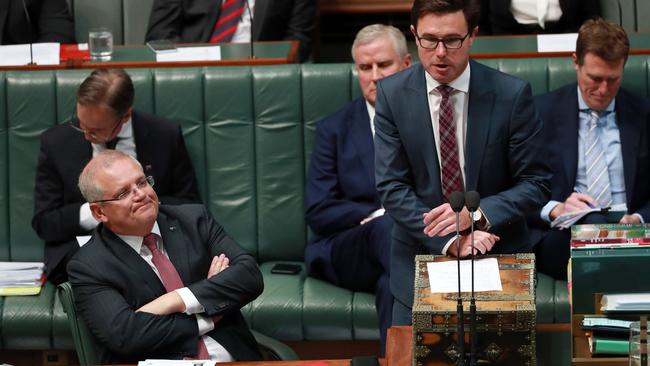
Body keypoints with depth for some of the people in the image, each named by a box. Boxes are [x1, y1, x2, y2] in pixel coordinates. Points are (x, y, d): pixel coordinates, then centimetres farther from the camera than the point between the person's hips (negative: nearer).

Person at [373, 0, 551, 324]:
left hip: (498, 259, -1)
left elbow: (536, 184, -5)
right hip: (419, 265, 1)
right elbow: (391, 187, -8)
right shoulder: (392, 94, -5)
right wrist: (449, 242, -21)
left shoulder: (512, 95, -9)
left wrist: (477, 212, -22)